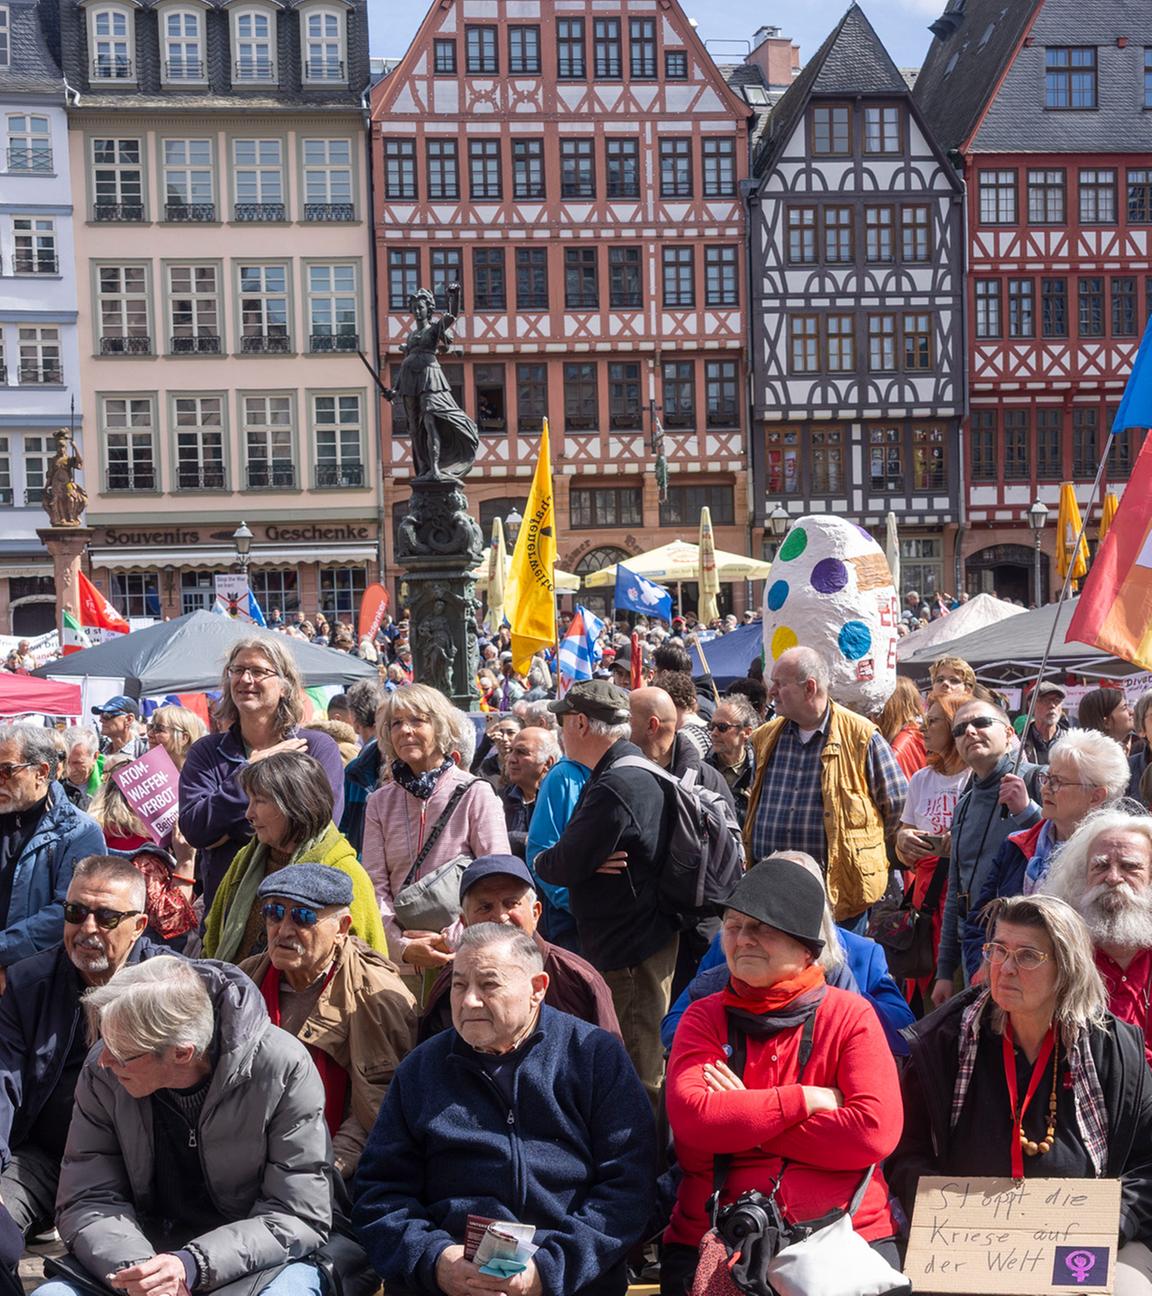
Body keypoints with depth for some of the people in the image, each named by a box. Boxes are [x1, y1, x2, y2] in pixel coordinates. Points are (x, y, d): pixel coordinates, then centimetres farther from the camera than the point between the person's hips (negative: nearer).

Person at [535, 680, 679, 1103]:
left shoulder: (615, 787, -23)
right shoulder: (638, 772, 11)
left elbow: (564, 866, -20)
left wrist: (539, 861, 1)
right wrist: (584, 862, -9)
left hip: (629, 951, -11)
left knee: (635, 1074, -2)